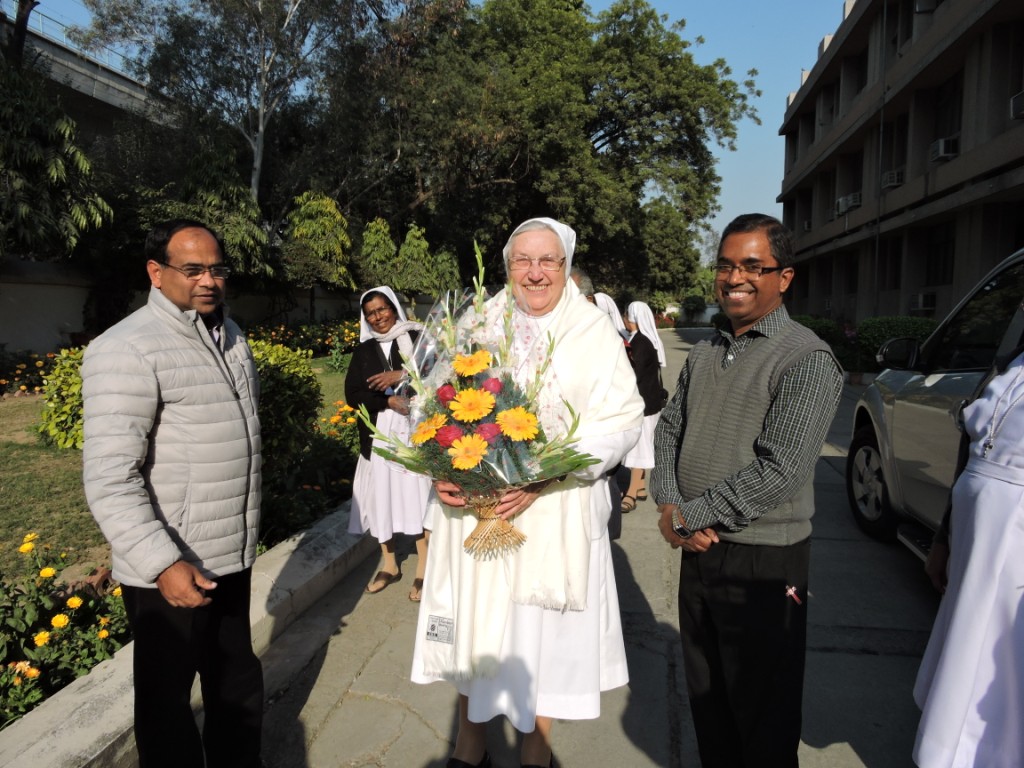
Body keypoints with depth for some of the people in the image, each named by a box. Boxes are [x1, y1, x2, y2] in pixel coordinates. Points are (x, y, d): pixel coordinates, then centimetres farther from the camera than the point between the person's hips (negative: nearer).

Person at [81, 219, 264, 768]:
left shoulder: (230, 335, 9)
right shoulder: (128, 351, -17)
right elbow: (109, 479, -21)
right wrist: (162, 564, -27)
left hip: (233, 556, 8)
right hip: (170, 569, -7)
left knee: (237, 680, 23)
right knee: (168, 693, 12)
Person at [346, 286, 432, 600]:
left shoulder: (417, 339, 0)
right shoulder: (364, 350, 9)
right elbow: (352, 395, 2)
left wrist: (402, 376, -17)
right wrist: (388, 401, -13)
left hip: (416, 433, -3)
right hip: (379, 436, 3)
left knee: (418, 495, -1)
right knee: (381, 496, 9)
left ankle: (423, 570, 13)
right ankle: (389, 564, 26)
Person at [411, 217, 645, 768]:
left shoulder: (594, 334, -4)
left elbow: (621, 421, -10)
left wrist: (541, 479, -20)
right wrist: (440, 472, -11)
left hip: (555, 514, -2)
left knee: (543, 627, 10)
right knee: (473, 626, 13)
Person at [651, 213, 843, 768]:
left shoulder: (807, 360, -14)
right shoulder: (704, 354, 9)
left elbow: (780, 471, -22)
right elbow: (669, 429, 12)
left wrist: (687, 516, -15)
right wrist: (669, 505, -6)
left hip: (763, 562, -6)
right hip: (698, 550, 7)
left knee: (762, 716, 12)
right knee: (705, 696, 22)